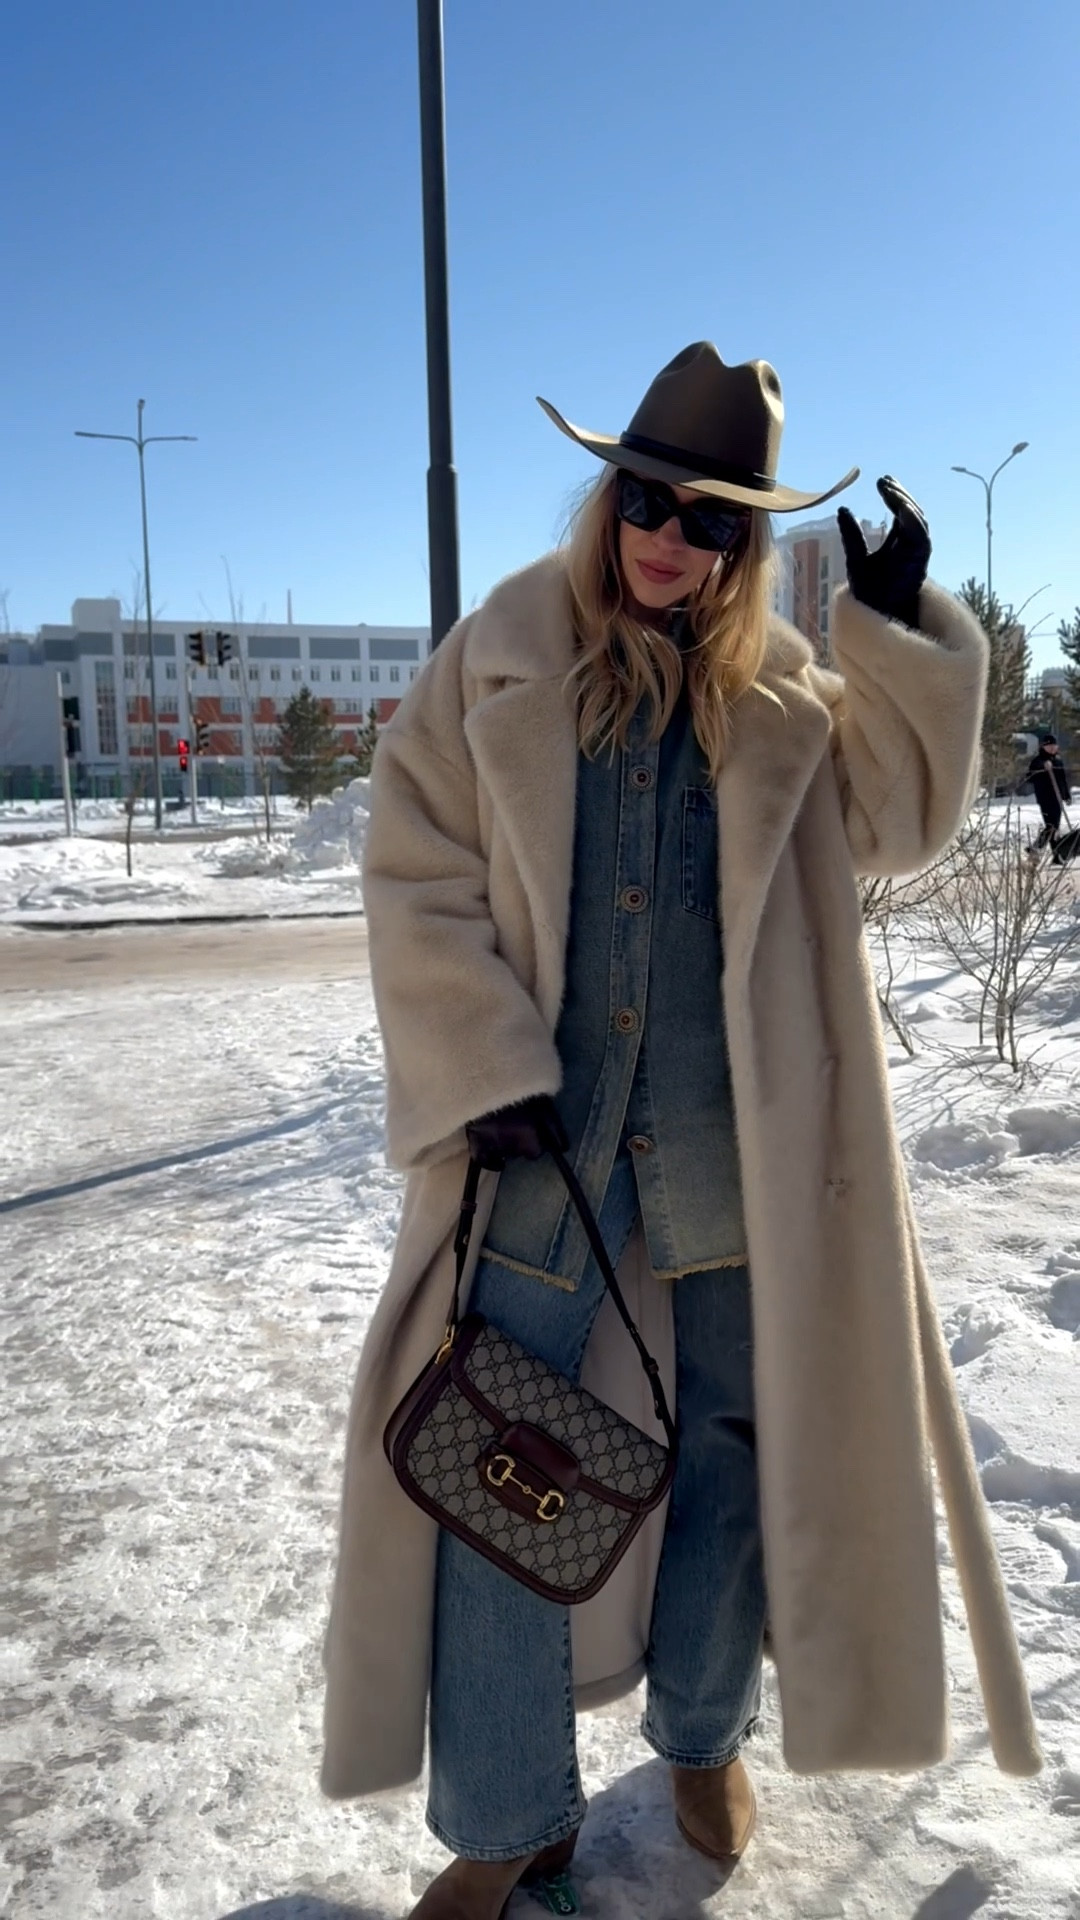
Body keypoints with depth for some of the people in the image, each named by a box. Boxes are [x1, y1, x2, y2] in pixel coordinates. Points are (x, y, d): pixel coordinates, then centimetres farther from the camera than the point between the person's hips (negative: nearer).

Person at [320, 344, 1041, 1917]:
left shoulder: (783, 690, 6)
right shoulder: (498, 660, -1)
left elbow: (894, 821, 0)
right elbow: (420, 877, -4)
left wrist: (903, 628, -10)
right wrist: (485, 1075, -13)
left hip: (737, 1131, 2)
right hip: (536, 1121, -2)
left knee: (738, 1431, 14)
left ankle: (703, 1736, 40)